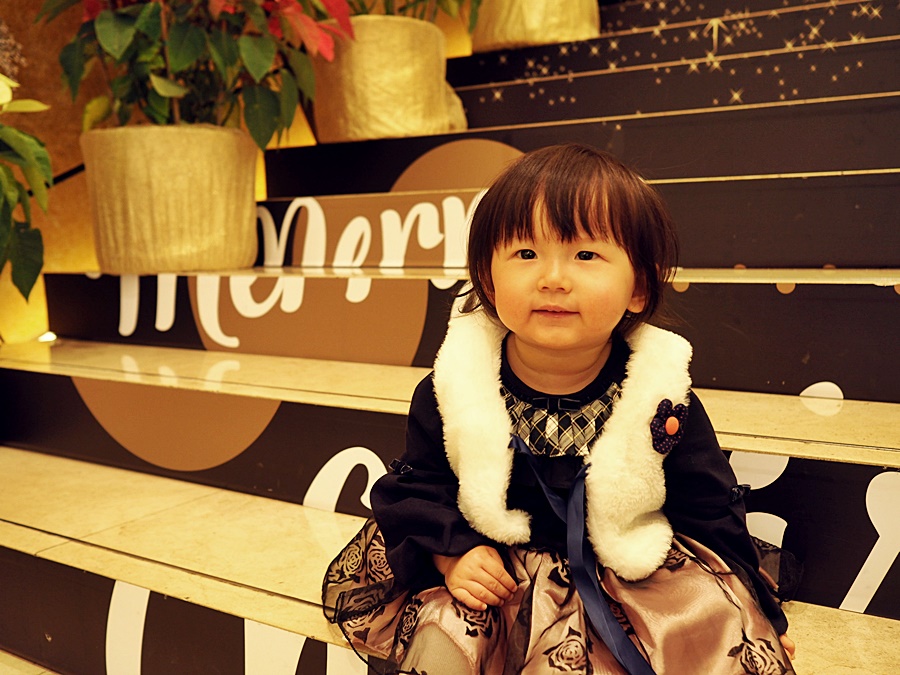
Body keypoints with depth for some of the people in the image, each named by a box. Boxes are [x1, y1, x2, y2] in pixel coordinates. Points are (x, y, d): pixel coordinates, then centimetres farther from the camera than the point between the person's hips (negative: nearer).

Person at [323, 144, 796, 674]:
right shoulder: (453, 389, -13)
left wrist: (757, 610, 5)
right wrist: (451, 552, -18)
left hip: (628, 580, 0)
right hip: (497, 575, 1)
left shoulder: (665, 400, -14)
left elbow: (710, 511, -1)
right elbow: (417, 485, -1)